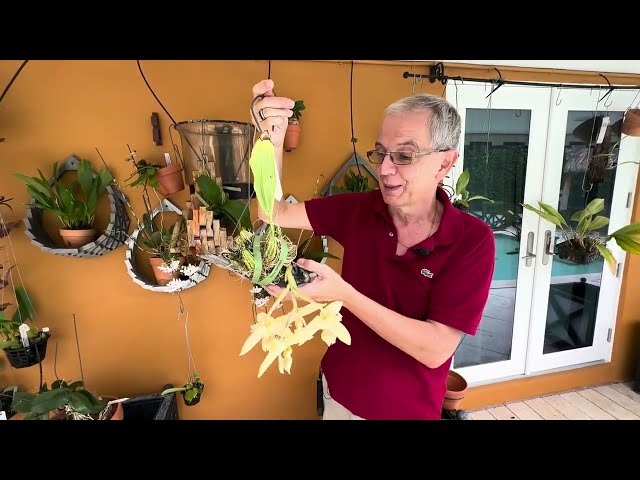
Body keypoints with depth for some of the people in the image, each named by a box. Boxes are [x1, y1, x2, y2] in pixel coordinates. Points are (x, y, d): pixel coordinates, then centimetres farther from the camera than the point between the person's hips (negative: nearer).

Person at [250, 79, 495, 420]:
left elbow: (436, 349, -26)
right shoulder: (358, 209, -12)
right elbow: (275, 213, -10)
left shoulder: (472, 240, -21)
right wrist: (272, 140, -27)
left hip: (408, 410, -2)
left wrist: (343, 293, -35)